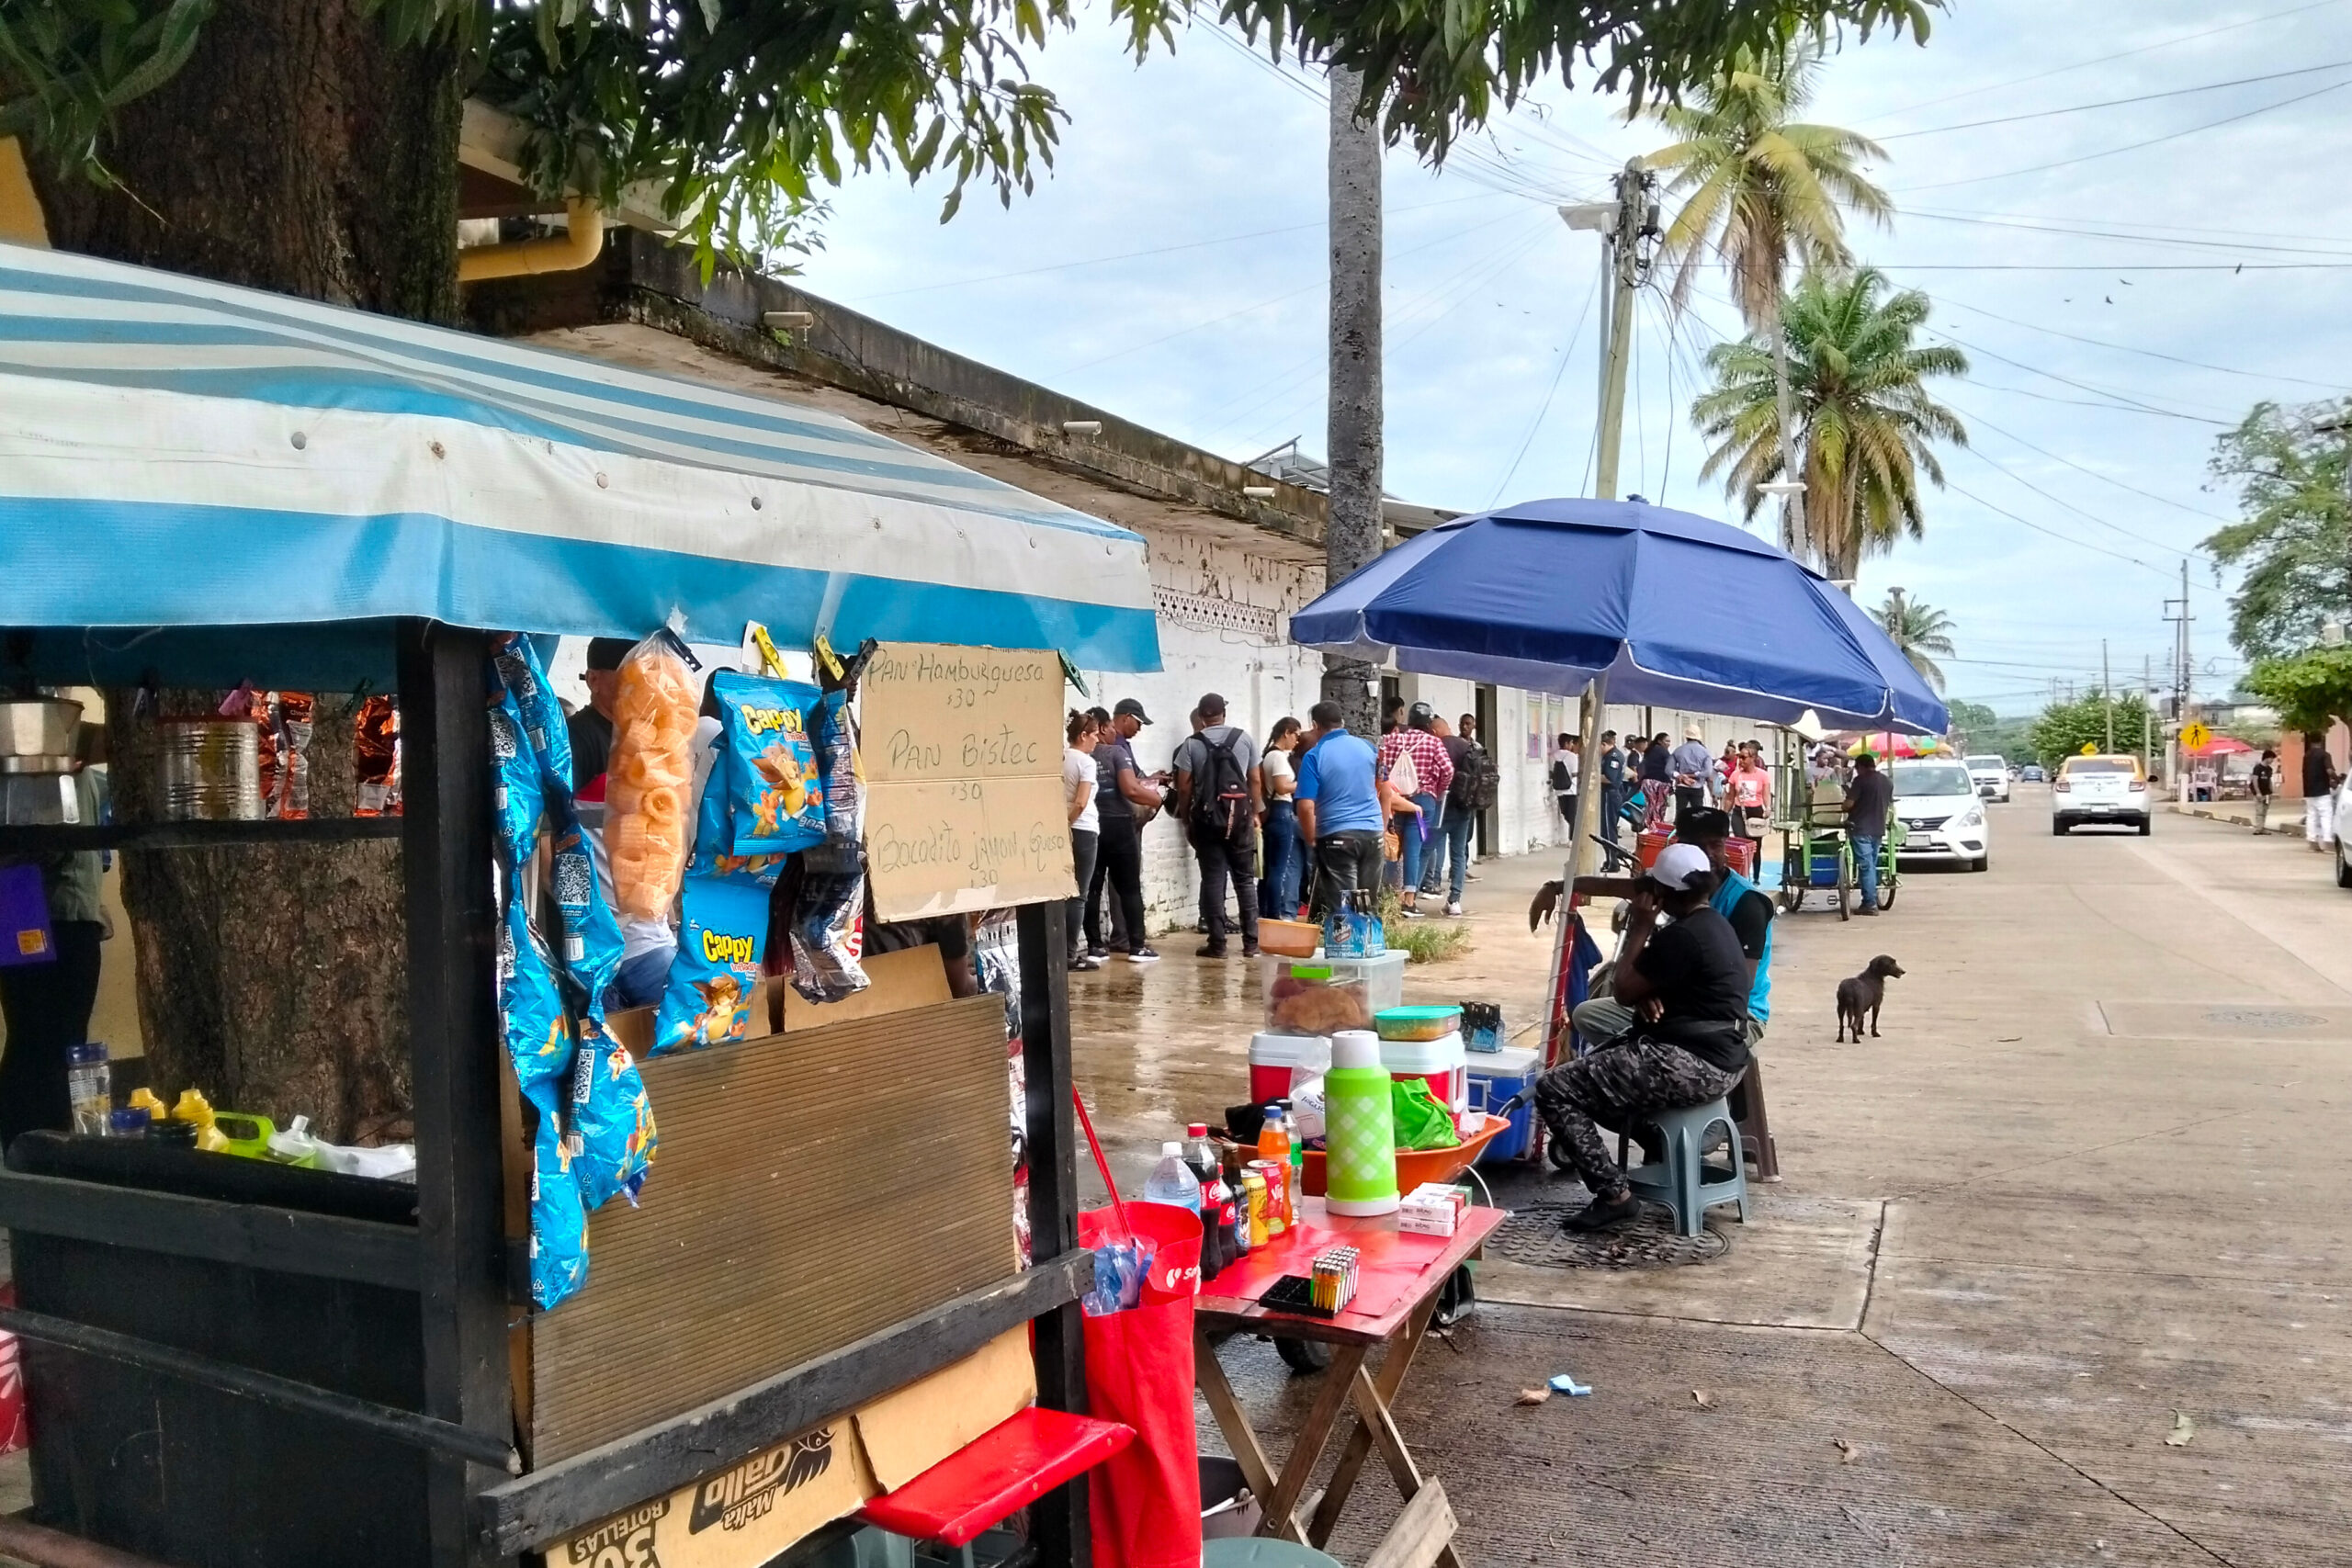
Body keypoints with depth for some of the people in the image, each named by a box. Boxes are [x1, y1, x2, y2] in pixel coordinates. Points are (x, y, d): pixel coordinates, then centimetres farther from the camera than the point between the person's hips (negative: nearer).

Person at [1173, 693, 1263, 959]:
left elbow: (1184, 787, -4)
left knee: (1213, 880, 2)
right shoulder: (1244, 739, 4)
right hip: (1239, 815, 1)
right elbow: (1256, 780, 4)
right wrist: (1255, 813, 13)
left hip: (1206, 817, -1)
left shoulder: (1192, 744, -1)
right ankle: (1250, 942, 7)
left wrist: (1186, 819, 7)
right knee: (1245, 879, 8)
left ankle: (1217, 943, 1)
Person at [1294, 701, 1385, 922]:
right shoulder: (1366, 746, 7)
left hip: (1337, 836, -5)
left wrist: (1310, 839, 0)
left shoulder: (1314, 756, -9)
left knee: (1339, 904, -2)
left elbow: (1306, 807, -14)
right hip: (1372, 832, 5)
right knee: (1369, 902, 12)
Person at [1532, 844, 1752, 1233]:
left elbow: (1624, 991, -10)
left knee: (1553, 1090, -12)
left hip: (1693, 1066, -11)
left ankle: (1615, 1196, -12)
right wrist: (1648, 995, -6)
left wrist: (1639, 926, -5)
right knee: (1590, 1068, 26)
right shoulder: (1714, 924, 12)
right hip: (1718, 1058, 11)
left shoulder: (1682, 936, -20)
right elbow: (1643, 985, 17)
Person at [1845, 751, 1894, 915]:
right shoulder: (1887, 781, 11)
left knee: (1865, 866, -7)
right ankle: (1873, 899, 17)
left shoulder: (1861, 780, -11)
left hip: (1861, 829, -7)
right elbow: (1889, 805, 18)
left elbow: (1849, 803, -16)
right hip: (1879, 828, 7)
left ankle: (1870, 904, -9)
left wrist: (1843, 809, 4)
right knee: (1872, 865, 15)